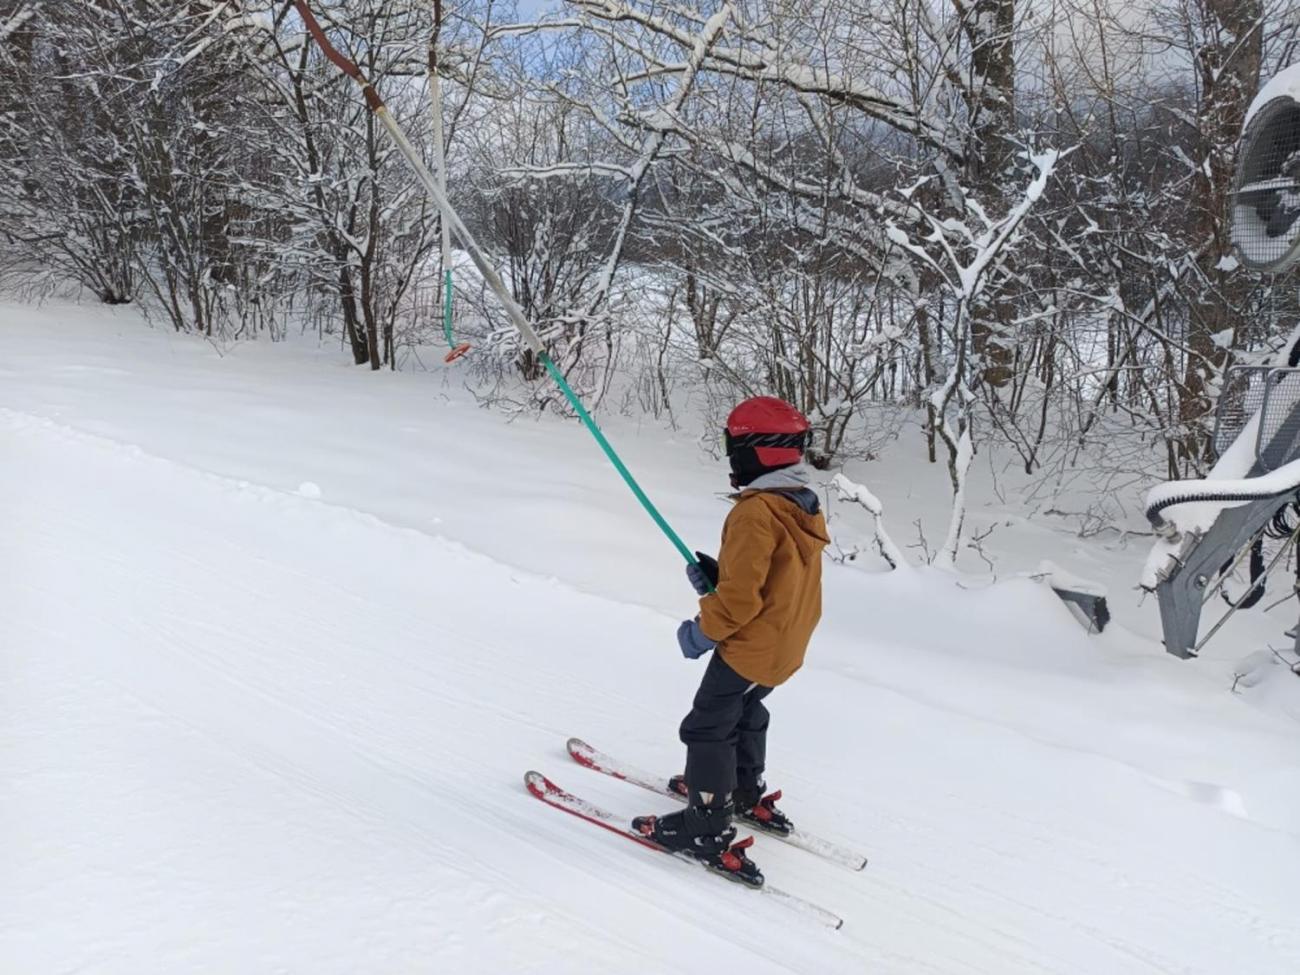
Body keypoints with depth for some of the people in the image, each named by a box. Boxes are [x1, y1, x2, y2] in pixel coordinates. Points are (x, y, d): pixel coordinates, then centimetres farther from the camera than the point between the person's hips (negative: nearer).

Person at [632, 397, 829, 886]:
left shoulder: (757, 511, -26)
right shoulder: (805, 506, 4)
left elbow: (741, 596, -28)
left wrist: (703, 631, -13)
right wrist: (717, 575, 4)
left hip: (749, 648, -10)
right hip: (785, 646, 10)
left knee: (708, 730, 3)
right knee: (745, 716, 29)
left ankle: (710, 832, 8)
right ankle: (746, 796, 46)